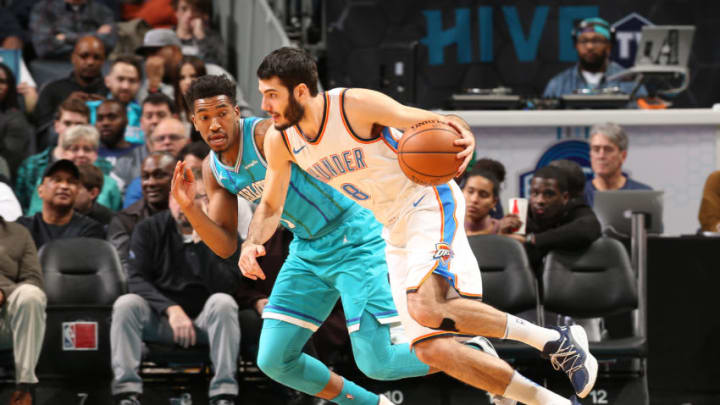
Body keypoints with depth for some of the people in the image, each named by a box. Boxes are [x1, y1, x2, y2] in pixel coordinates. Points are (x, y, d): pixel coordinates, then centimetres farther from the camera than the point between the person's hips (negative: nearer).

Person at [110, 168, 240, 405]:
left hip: (204, 322, -1)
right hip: (159, 321, 1)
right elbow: (136, 280, -10)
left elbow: (225, 286, -15)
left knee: (223, 303, -31)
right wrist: (171, 309, -25)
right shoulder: (148, 230, 2)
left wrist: (203, 242, -24)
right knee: (126, 303, -26)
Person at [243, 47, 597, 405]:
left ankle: (554, 341, -19)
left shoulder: (356, 105, -20)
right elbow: (270, 206, 10)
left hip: (428, 203, -7)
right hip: (395, 232, 7)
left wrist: (465, 137, -38)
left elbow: (437, 124, -15)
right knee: (432, 351, -5)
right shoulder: (279, 141, -3)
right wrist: (251, 244, -11)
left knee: (426, 308, -32)